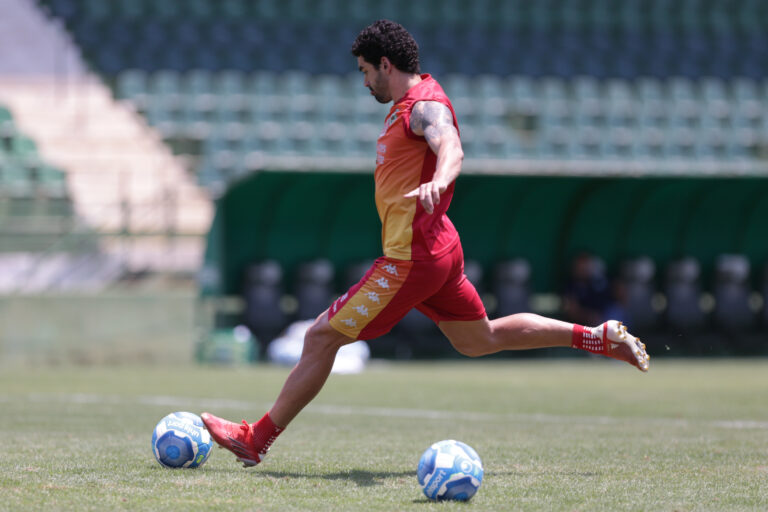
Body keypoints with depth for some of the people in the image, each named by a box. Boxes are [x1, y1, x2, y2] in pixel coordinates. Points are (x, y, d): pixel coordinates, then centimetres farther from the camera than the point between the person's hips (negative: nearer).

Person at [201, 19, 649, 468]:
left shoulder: (426, 106, -16)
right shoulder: (410, 103, 14)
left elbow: (451, 149, -37)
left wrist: (437, 182, -58)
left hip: (411, 261, -10)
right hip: (438, 249, 10)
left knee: (322, 337, -7)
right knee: (481, 340, 21)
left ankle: (258, 439, -1)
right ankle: (600, 338, 22)